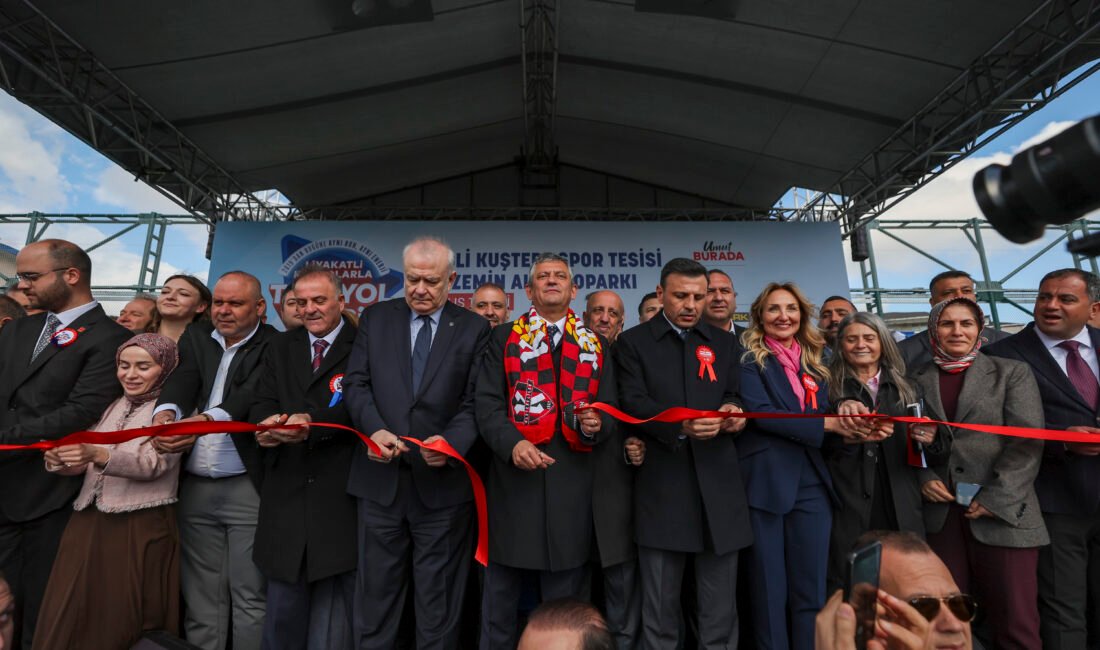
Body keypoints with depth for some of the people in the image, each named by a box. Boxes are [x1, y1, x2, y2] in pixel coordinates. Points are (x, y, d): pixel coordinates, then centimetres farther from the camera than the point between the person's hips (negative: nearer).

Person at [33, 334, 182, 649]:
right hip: (89, 521, 6)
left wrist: (97, 454, -33)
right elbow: (87, 464, 8)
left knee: (122, 620, 5)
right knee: (69, 618, 10)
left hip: (141, 528, -6)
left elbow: (152, 464, -20)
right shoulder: (112, 407, 13)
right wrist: (60, 460, -13)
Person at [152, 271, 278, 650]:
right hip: (195, 486, 5)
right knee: (200, 597, 16)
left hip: (248, 487, -4)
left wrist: (207, 420, -33)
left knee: (251, 595, 4)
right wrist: (165, 413, -25)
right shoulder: (196, 337, 12)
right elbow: (182, 380, -5)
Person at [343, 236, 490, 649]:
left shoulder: (474, 329, 0)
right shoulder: (375, 319, 7)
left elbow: (476, 403, -3)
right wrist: (374, 429, -15)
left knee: (438, 600, 13)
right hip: (381, 477, 2)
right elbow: (356, 383, 2)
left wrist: (452, 441, -21)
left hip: (443, 481, -2)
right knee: (375, 592, 16)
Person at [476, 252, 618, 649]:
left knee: (565, 598, 17)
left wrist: (597, 425, -13)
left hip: (573, 480, 2)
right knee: (501, 592, 14)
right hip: (514, 475, -1)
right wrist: (512, 443, -20)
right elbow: (487, 404, -4)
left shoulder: (596, 345, 11)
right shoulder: (503, 339, 5)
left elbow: (611, 410, 9)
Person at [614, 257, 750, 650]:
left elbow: (736, 396, 10)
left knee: (720, 607, 13)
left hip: (718, 485, 3)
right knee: (660, 606, 11)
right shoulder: (633, 343, 3)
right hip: (662, 487, -2)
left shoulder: (725, 344, 14)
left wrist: (733, 411, -13)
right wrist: (680, 425, -23)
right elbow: (633, 403, -8)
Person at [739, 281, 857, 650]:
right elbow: (759, 412, -16)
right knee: (769, 586, 7)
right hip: (765, 482, -5)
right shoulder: (749, 358, -4)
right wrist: (824, 423, -16)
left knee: (812, 586, 11)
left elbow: (827, 414, 14)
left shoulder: (814, 360, 13)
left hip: (811, 482, 5)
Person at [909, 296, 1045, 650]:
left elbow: (1027, 442, -4)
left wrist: (994, 498, -12)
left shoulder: (1012, 373, 5)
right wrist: (923, 478, -4)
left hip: (1003, 512, -1)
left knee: (1015, 620, 4)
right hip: (939, 513, 2)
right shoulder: (916, 380, 9)